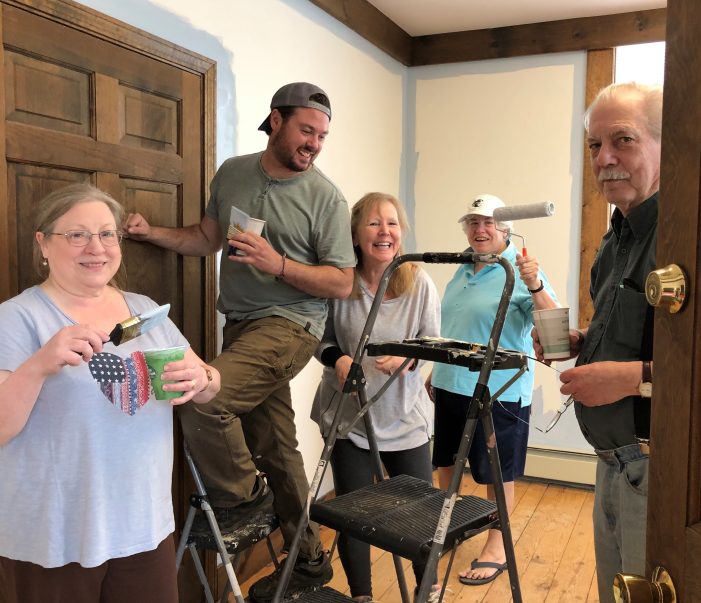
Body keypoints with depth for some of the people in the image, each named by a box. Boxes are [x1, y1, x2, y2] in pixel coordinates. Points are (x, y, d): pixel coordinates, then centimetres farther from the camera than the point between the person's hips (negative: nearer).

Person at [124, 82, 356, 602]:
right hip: (241, 324, 6)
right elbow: (208, 237, 19)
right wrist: (154, 233, 5)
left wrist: (278, 265, -20)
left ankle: (239, 495, 1)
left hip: (289, 325, -5)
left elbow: (342, 283, -8)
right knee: (276, 447, 11)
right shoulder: (232, 173, 8)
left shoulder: (325, 197, -7)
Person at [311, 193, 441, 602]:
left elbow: (432, 340, -3)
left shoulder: (419, 282, -9)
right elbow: (321, 339, 1)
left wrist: (409, 358, -23)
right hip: (349, 416, 0)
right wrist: (337, 359, -20)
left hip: (405, 416, 1)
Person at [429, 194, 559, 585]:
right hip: (451, 385, 8)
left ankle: (497, 549, 20)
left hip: (499, 391, -7)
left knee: (498, 473, 6)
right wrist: (437, 373, 21)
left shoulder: (520, 271, -11)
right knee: (446, 462, 19)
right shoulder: (463, 271, 11)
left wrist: (535, 286, -40)